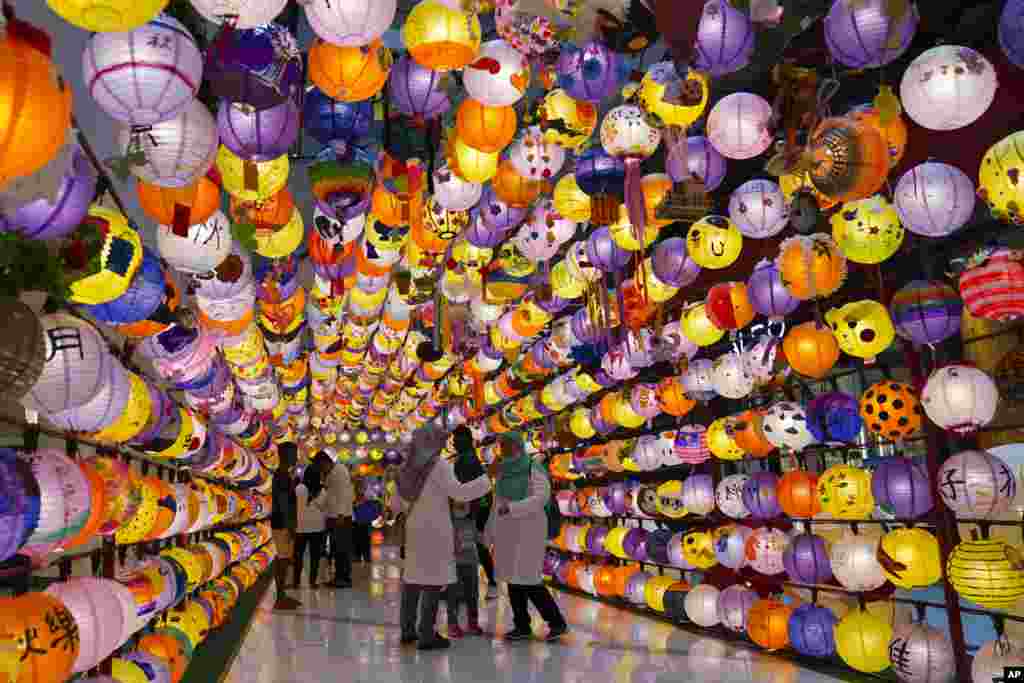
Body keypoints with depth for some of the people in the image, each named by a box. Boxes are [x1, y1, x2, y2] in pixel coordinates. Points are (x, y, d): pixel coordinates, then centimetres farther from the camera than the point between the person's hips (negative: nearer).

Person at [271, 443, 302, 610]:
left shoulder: (284, 474, 16)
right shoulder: (283, 475, -16)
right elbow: (283, 503, -20)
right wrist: (290, 526, -21)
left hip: (284, 523, 10)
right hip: (283, 524, -10)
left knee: (283, 558, 12)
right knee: (283, 559, -7)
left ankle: (282, 595, 17)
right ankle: (280, 599, -5)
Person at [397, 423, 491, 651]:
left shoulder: (409, 466, 9)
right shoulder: (440, 465, -12)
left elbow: (402, 500, 16)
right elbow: (458, 493, -19)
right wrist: (487, 479, -12)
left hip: (415, 527, 7)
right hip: (435, 528, -7)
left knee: (413, 576, 13)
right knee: (434, 578, -5)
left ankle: (408, 630, 19)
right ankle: (427, 635, -6)